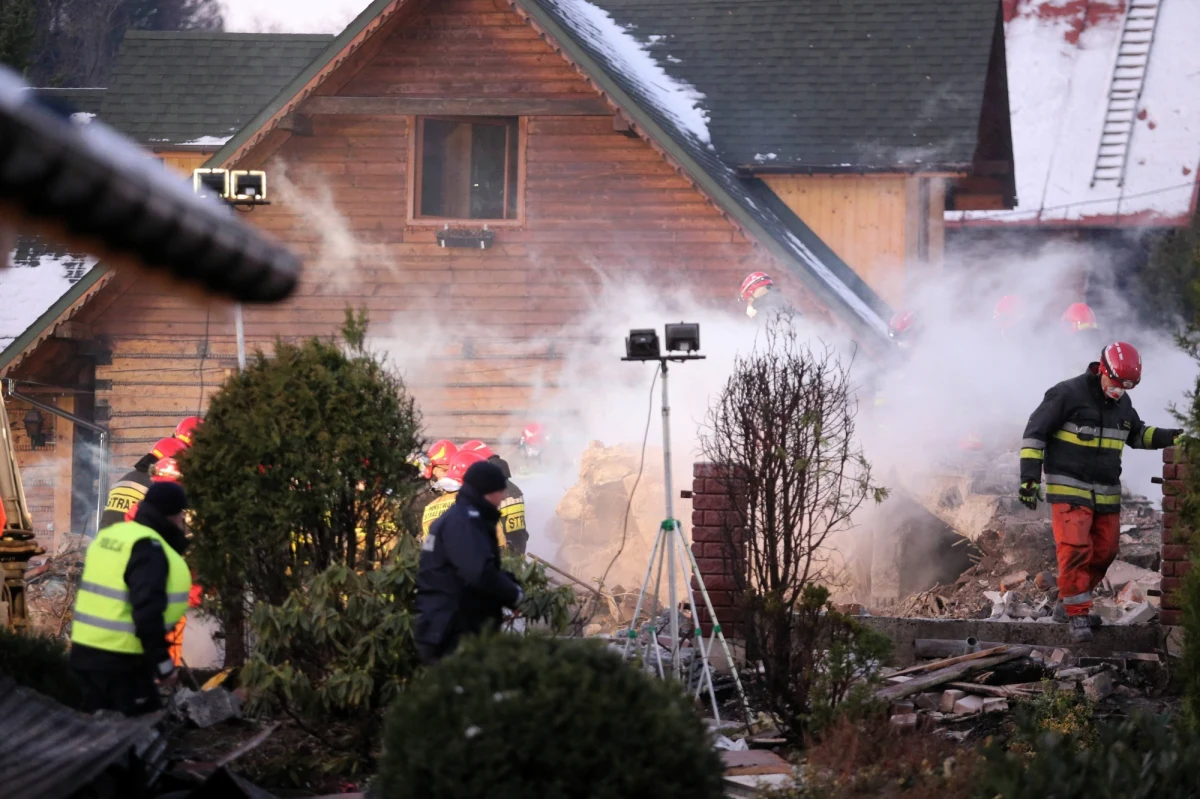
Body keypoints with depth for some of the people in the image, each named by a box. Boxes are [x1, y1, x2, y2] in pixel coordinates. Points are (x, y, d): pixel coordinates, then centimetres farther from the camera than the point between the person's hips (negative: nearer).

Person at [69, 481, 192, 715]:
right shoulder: (148, 548, -16)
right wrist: (163, 662, -20)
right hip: (120, 661, -9)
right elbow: (147, 610, -25)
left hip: (86, 652, 9)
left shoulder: (111, 535, 11)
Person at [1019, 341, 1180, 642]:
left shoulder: (1122, 404, 9)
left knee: (1104, 552, 8)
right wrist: (1029, 478, -16)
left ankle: (1071, 602, 24)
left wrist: (1173, 438, 9)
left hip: (1106, 493, 7)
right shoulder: (1068, 394, -13)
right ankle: (1077, 615, -12)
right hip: (1070, 490, -7)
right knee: (1075, 549, -17)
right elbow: (1035, 433, -11)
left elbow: (1138, 435, 26)